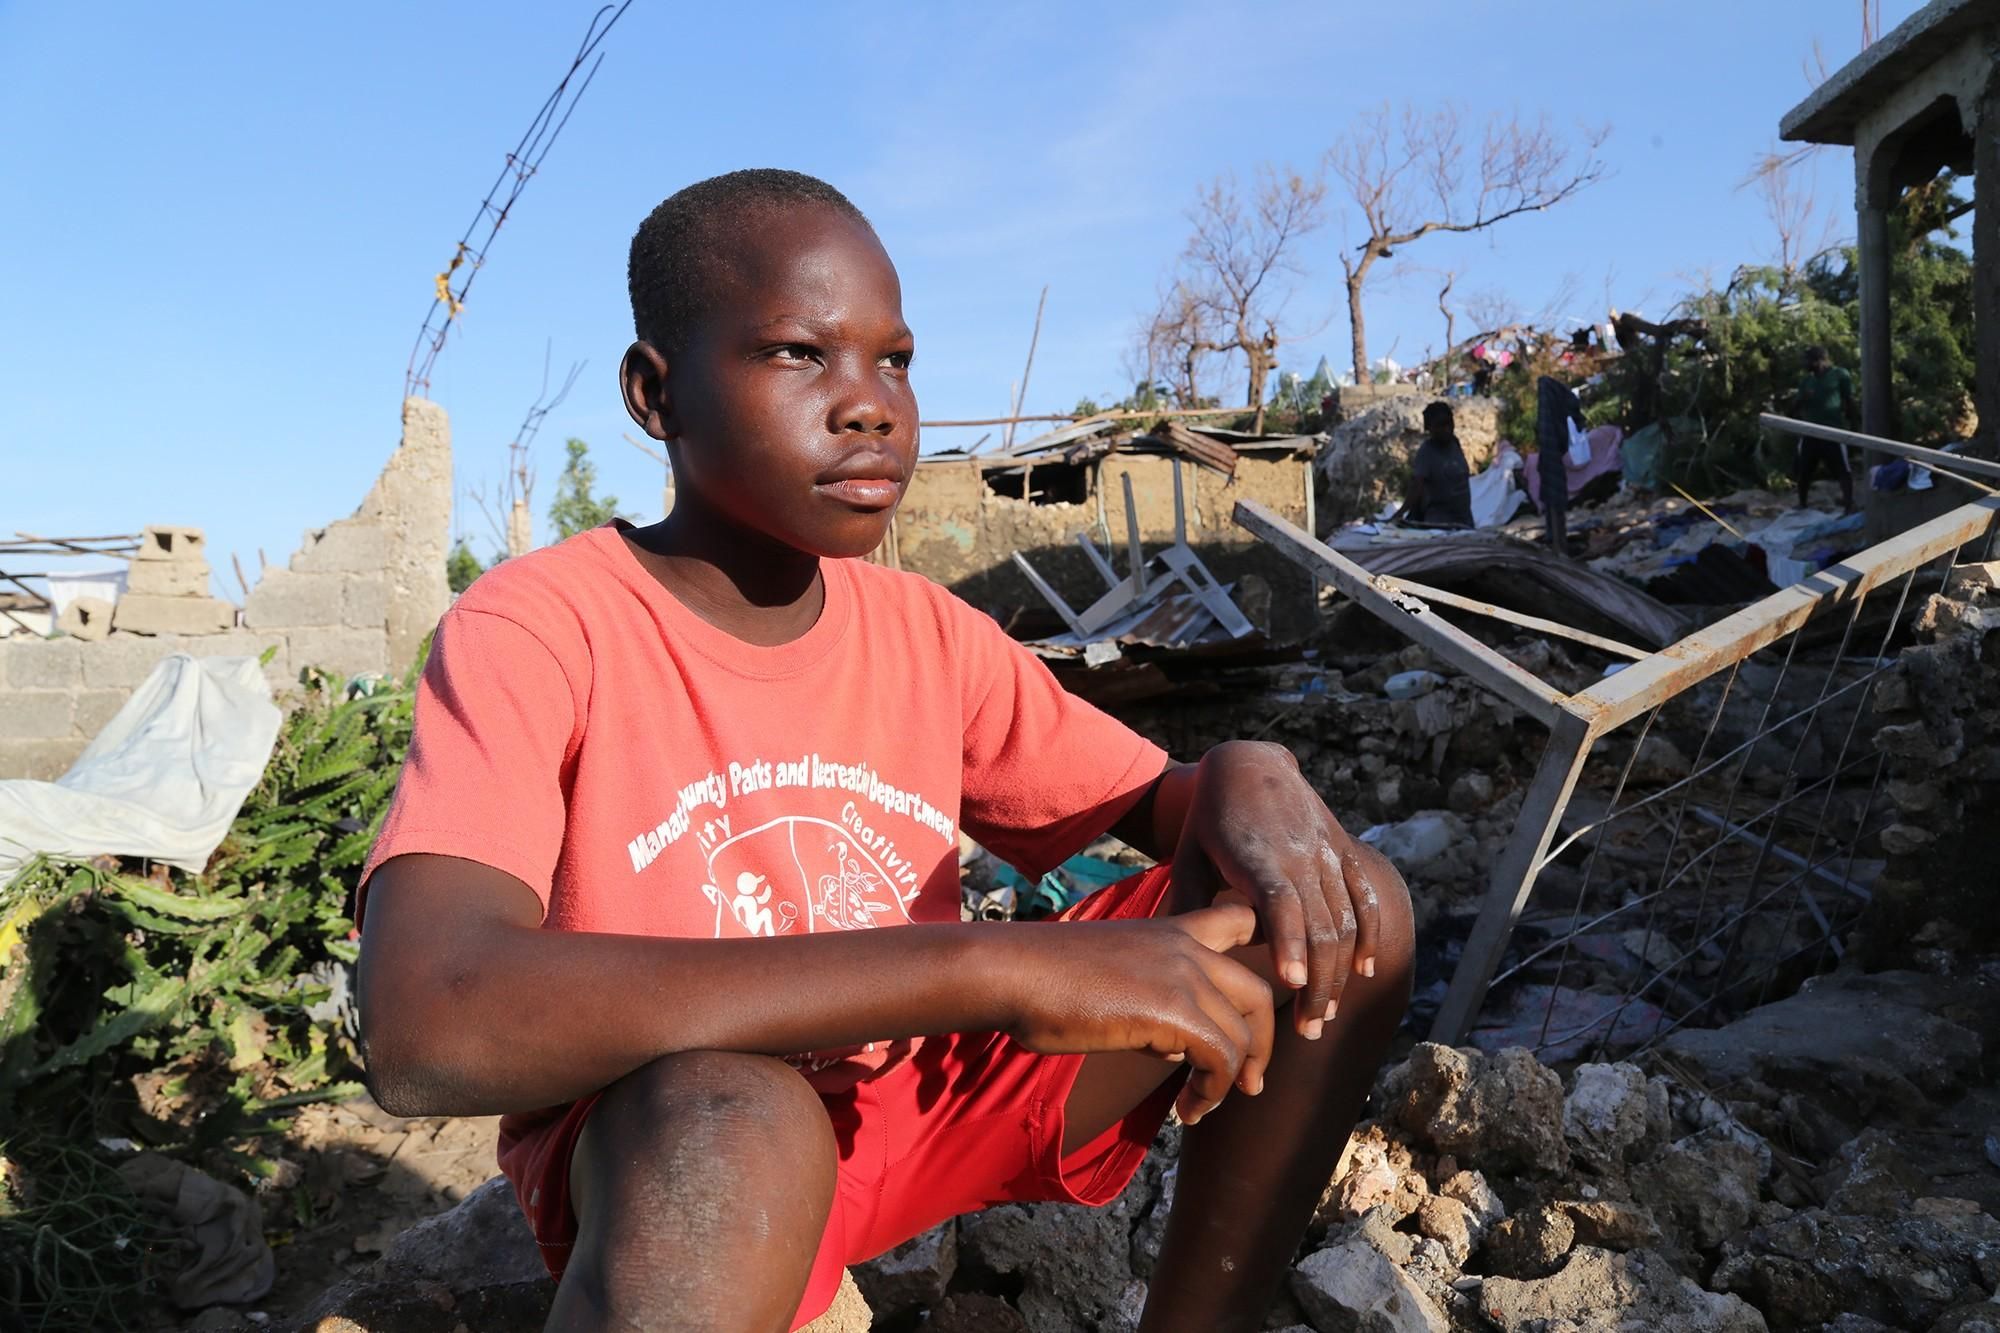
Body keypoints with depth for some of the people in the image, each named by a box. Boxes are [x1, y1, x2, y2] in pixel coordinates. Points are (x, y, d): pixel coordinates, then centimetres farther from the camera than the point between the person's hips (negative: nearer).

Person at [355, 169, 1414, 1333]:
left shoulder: (931, 636, -3)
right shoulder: (532, 631, -19)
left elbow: (1162, 803, 7)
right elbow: (428, 1029, -35)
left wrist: (1247, 777, -21)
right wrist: (990, 965, -41)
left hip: (926, 1098, 6)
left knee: (1348, 909, -9)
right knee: (730, 1127, -42)